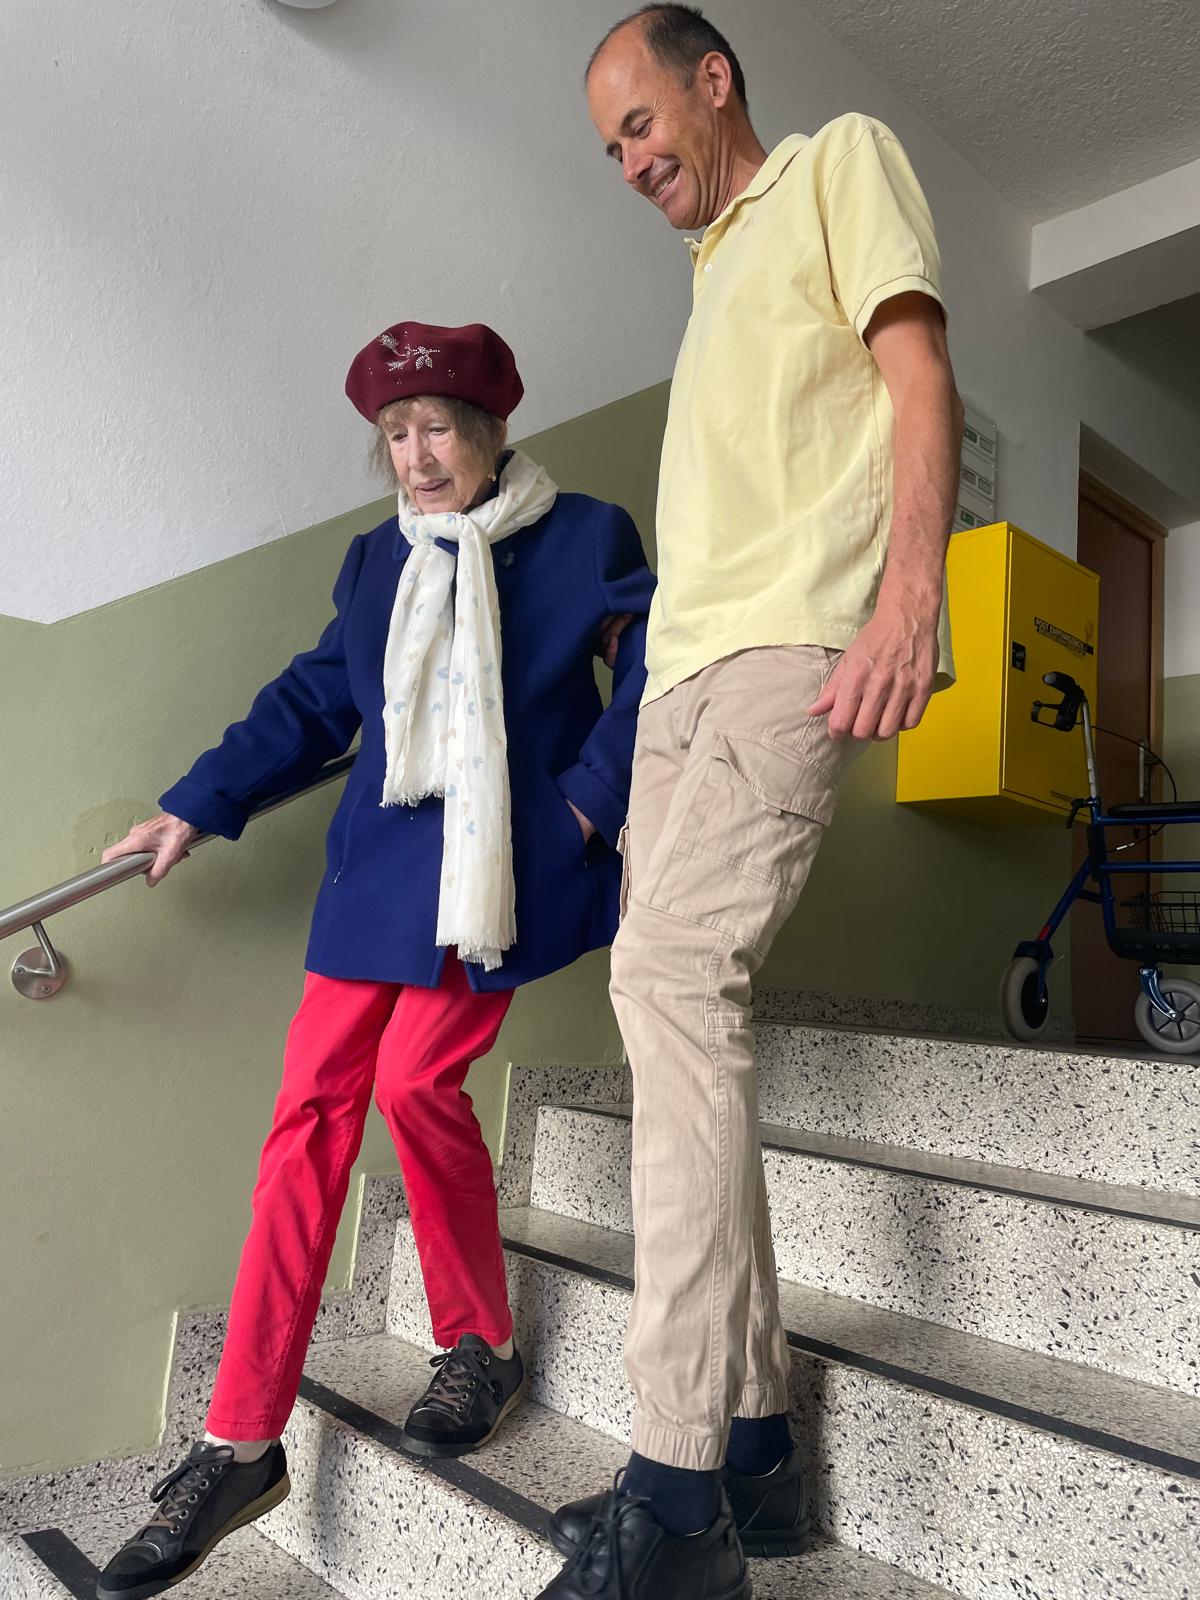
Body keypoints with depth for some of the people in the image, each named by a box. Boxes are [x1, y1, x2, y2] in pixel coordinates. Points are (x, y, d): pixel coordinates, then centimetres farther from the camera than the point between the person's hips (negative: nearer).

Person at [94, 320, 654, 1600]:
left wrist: (588, 798, -6)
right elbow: (311, 703, 15)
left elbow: (650, 675, 3)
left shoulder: (585, 538, 4)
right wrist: (193, 808, 10)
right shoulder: (377, 562, 16)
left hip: (500, 867, -4)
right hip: (379, 866, 5)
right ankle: (241, 1444, 8)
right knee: (312, 1106, -2)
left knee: (414, 1076, -18)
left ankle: (481, 1347, 11)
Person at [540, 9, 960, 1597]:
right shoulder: (717, 279, 34)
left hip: (797, 636, -8)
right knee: (681, 995, -2)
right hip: (688, 659, 8)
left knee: (670, 967, -24)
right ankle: (750, 1436, 5)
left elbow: (919, 378, -2)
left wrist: (910, 586, -18)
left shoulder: (843, 157, 14)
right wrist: (680, 681, 18)